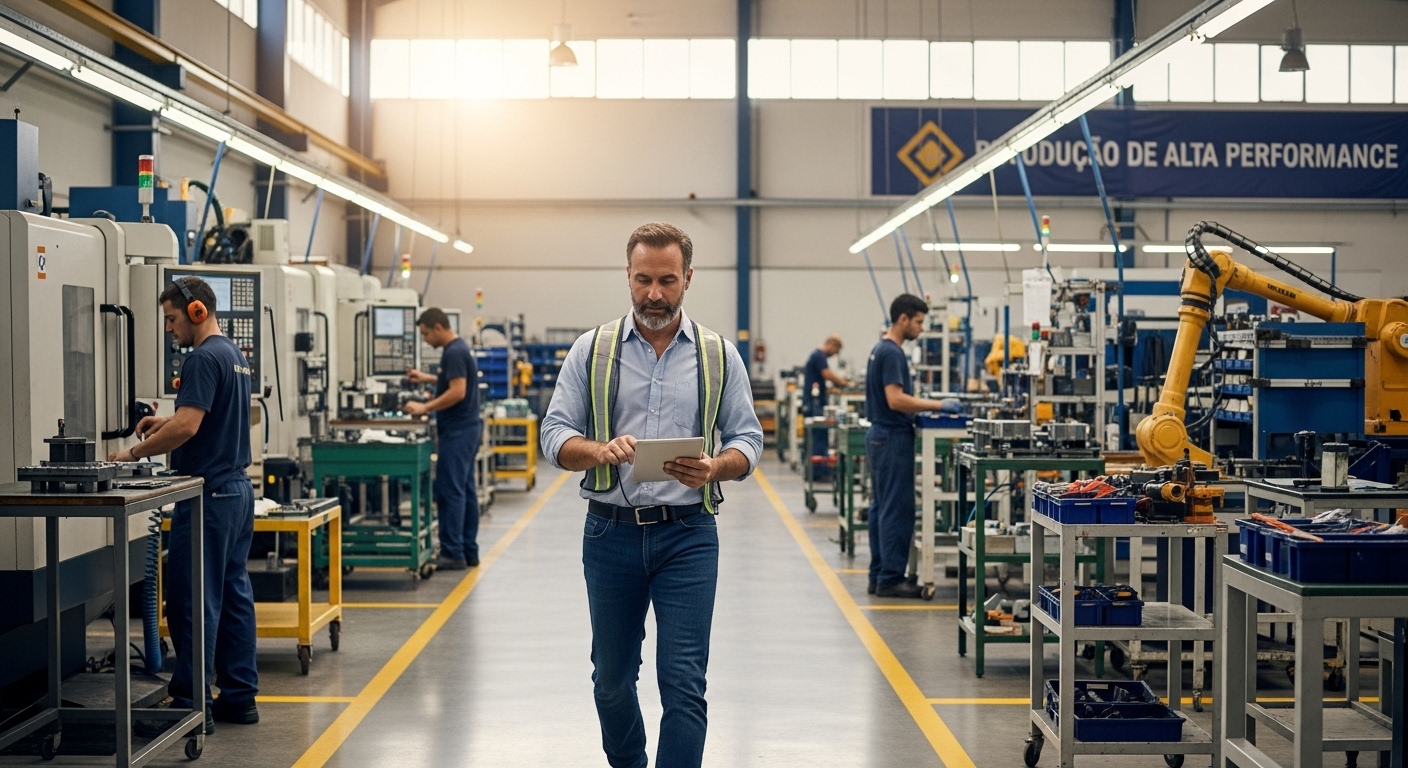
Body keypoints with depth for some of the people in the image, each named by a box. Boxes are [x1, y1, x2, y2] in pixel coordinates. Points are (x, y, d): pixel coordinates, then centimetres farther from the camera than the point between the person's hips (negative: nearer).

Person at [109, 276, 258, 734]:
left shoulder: (204, 358, -15)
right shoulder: (235, 356, 16)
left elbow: (186, 427, -23)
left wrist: (134, 453, -13)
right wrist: (166, 422, 15)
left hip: (209, 494, -10)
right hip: (237, 488, 10)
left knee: (192, 599, -5)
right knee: (233, 593, 11)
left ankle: (191, 704, -2)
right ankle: (239, 697, 15)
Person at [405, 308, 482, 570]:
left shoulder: (453, 353, -17)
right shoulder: (459, 348, 14)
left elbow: (457, 391, -24)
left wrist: (424, 408, -20)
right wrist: (427, 379, 25)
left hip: (457, 431, -10)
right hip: (466, 428, 10)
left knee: (449, 491, -8)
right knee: (465, 490, 11)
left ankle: (452, 554, -6)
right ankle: (469, 552, 14)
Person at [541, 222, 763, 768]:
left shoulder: (718, 355, 5)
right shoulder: (592, 350, 4)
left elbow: (747, 440, 5)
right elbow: (555, 435, 1)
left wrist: (713, 468, -18)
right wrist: (601, 450, -21)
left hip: (687, 535, -1)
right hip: (612, 533, 1)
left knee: (684, 682, -6)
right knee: (611, 677, 14)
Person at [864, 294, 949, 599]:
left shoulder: (881, 349, 15)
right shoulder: (892, 353, -17)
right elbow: (895, 399, -24)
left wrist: (922, 408, 15)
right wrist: (937, 406, -19)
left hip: (882, 436, 11)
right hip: (893, 438, -10)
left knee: (882, 508, 11)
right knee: (897, 510, -7)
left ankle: (879, 576, 14)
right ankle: (891, 579, -4)